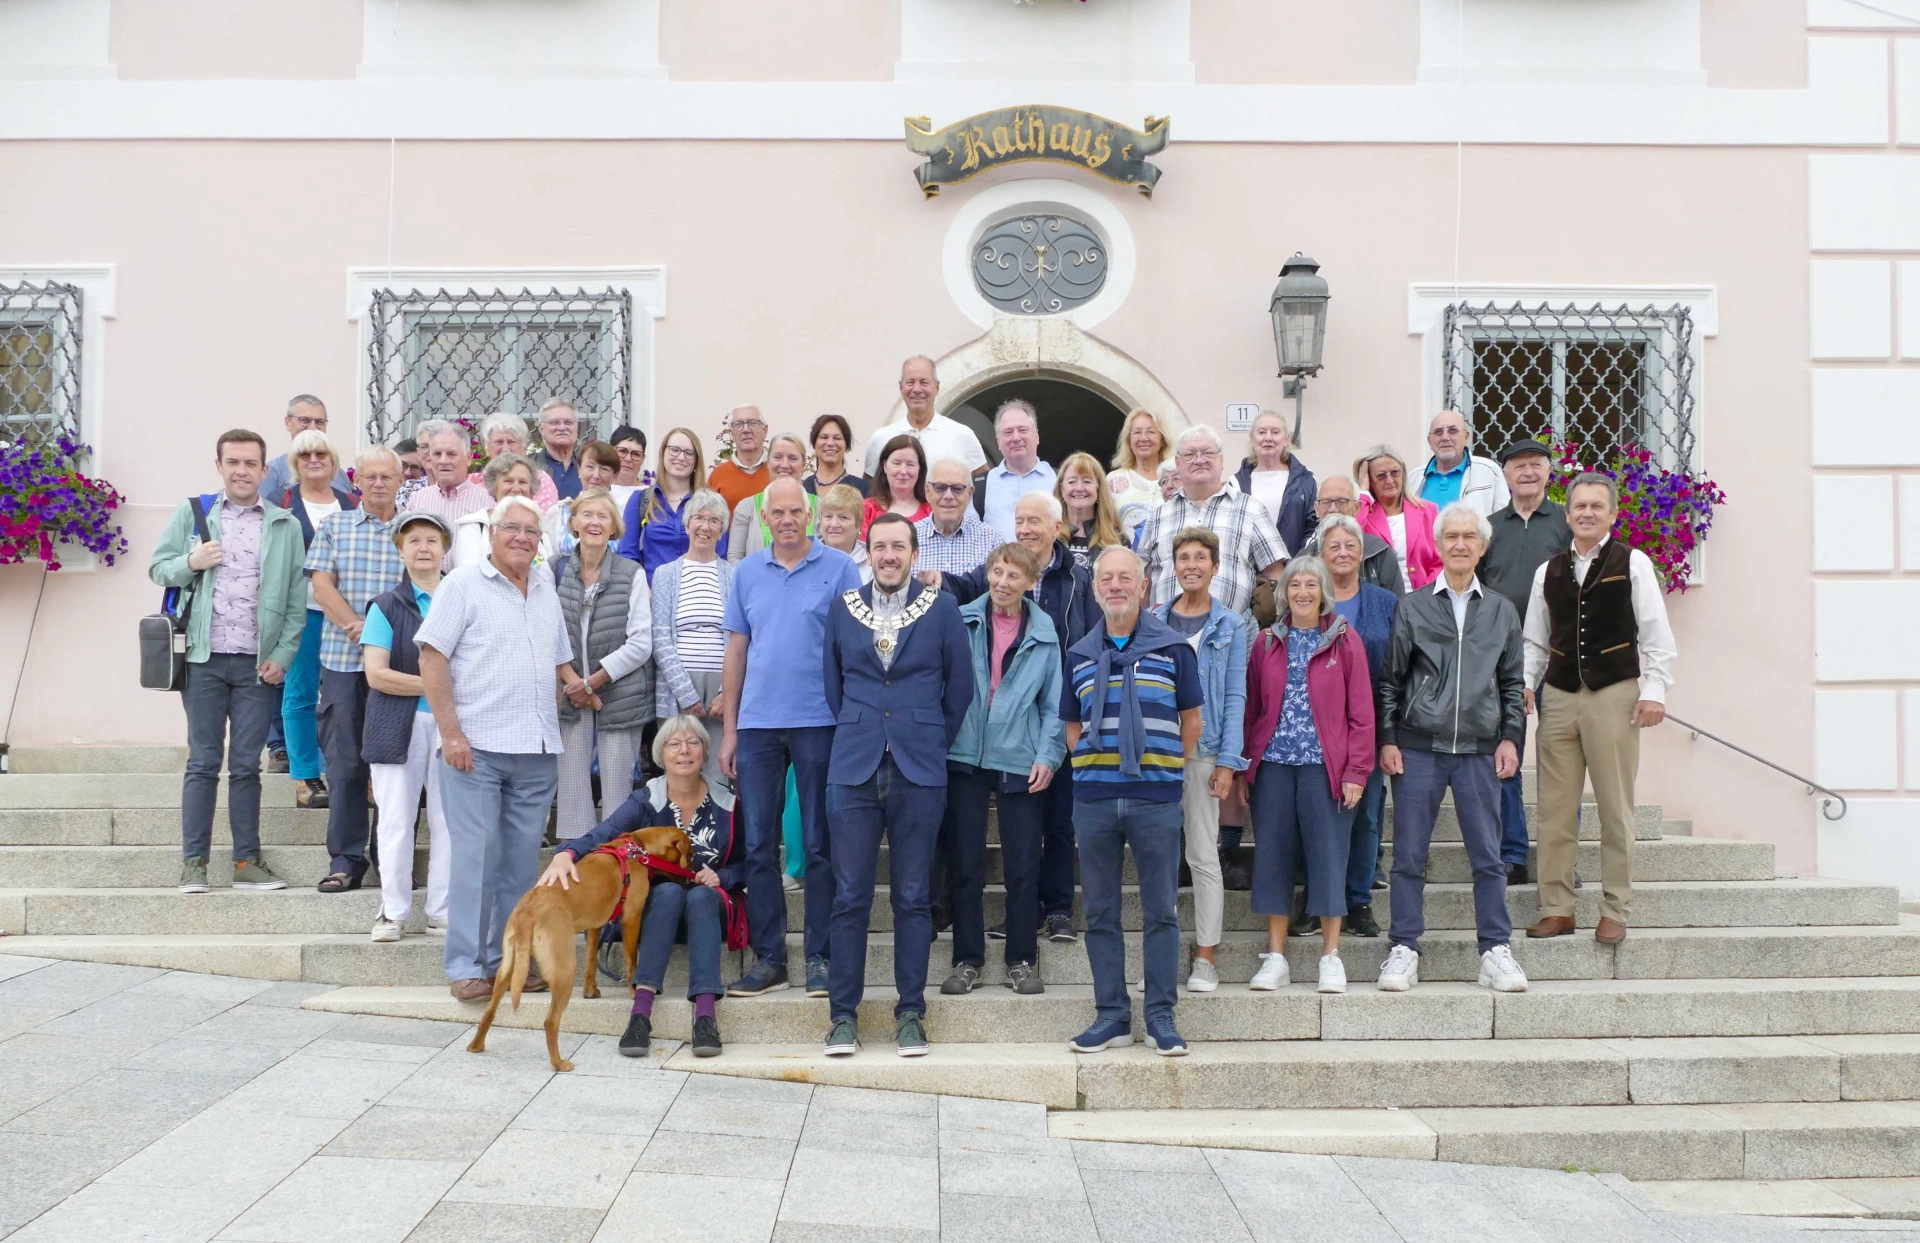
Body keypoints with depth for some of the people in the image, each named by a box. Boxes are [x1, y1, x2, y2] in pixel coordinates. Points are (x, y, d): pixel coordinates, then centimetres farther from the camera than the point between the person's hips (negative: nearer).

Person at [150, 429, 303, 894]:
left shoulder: (285, 525, 7)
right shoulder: (192, 513, 8)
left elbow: (297, 597, 5)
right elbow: (158, 568, 9)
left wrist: (283, 654, -3)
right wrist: (190, 563, -12)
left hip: (258, 663, 0)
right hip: (205, 658, 0)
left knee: (246, 765, 6)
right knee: (203, 762, 2)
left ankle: (247, 862, 11)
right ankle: (193, 863, 6)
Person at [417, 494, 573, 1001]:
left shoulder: (546, 588, 16)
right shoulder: (464, 584, 0)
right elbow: (432, 658, -7)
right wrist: (450, 732, -13)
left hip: (537, 751, 5)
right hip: (475, 748, -5)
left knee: (521, 861, 7)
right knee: (474, 856, -5)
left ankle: (506, 961, 16)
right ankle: (466, 967, 2)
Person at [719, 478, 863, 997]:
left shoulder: (839, 568, -1)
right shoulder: (747, 573, 9)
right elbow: (736, 651, 11)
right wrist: (729, 729, 8)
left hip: (819, 722, -3)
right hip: (758, 723, 3)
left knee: (819, 844, 3)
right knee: (759, 845, 5)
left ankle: (820, 956, 12)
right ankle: (768, 957, 14)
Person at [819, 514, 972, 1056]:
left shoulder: (941, 607, 3)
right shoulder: (843, 607, 8)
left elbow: (961, 685, 8)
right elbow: (833, 683, 16)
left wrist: (934, 742, 9)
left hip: (919, 770, -1)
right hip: (853, 768, 1)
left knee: (913, 898, 3)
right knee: (850, 896, 0)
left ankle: (911, 1013, 13)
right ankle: (843, 1014, 9)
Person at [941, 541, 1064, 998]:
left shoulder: (1044, 633, 5)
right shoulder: (962, 622, 4)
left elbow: (1054, 703, 6)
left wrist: (1048, 755, -5)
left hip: (1021, 764, 0)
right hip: (965, 757, 0)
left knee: (1023, 869, 3)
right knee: (964, 867, 4)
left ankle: (1022, 961, 14)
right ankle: (967, 960, 14)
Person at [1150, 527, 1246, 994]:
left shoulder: (1230, 626, 3)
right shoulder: (1155, 621, 10)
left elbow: (1235, 696, -1)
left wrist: (1227, 761, -8)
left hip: (1203, 749, -2)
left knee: (1203, 855, -1)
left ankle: (1205, 958, 7)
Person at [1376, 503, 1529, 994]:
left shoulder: (1501, 610, 11)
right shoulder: (1411, 606, 6)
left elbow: (1512, 682, 14)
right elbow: (1390, 679, 7)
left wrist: (1511, 737, 4)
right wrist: (1387, 740, 0)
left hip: (1479, 750, 1)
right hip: (1418, 747, -1)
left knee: (1488, 856, 2)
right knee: (1409, 856, 1)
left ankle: (1496, 952, 10)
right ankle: (1404, 951, 9)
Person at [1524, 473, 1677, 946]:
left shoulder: (1632, 564, 1)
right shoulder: (1548, 572, 11)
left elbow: (1657, 636, -1)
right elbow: (1535, 641, 15)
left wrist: (1654, 691, -8)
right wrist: (1523, 686, 3)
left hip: (1614, 695, -3)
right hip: (1559, 695, 3)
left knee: (1615, 809, 1)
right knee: (1555, 809, 3)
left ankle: (1615, 912, 9)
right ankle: (1556, 909, 10)